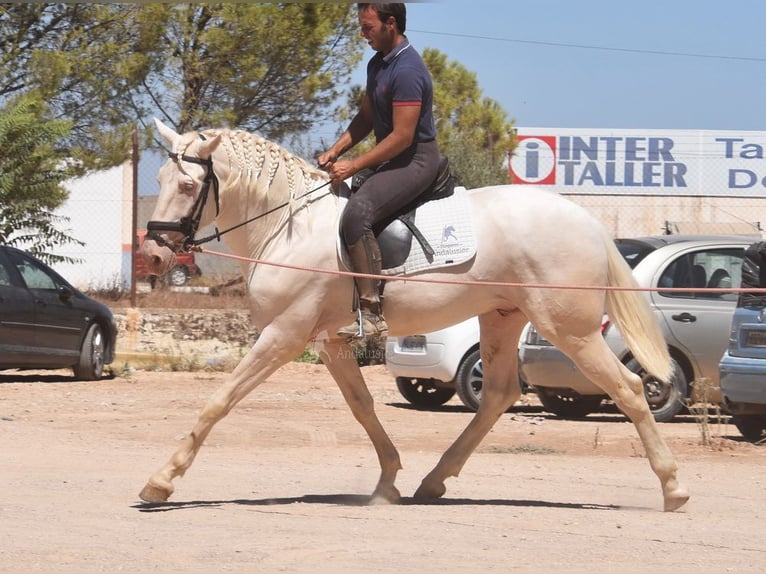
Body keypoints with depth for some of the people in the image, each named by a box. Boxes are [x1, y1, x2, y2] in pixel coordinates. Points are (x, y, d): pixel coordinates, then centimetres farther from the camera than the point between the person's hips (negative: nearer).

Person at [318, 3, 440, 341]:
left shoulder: (407, 71, -20)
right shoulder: (377, 65, 12)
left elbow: (402, 136, -23)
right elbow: (366, 118, 20)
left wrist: (354, 166, -20)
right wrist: (335, 152, 6)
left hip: (416, 161, -11)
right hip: (390, 159, 11)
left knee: (356, 213, -30)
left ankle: (372, 315, -32)